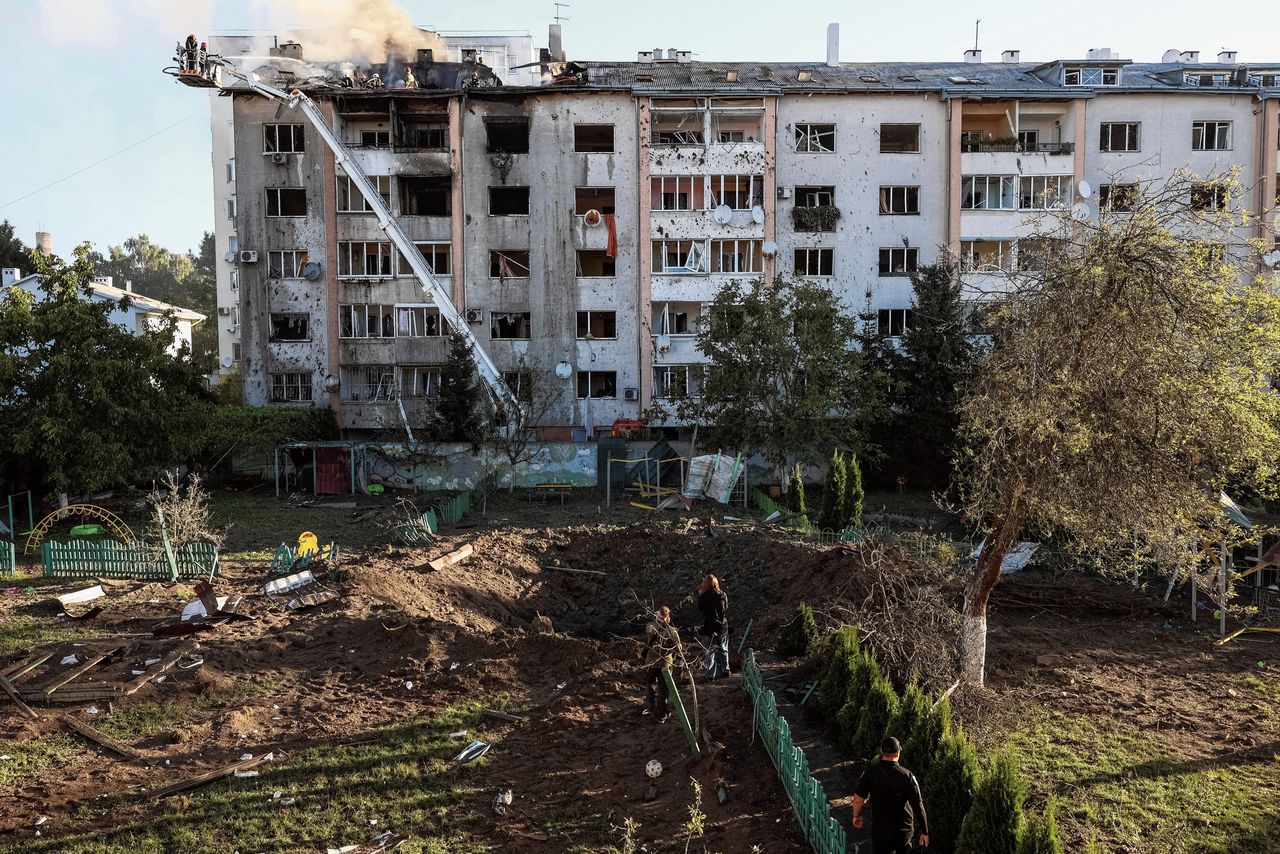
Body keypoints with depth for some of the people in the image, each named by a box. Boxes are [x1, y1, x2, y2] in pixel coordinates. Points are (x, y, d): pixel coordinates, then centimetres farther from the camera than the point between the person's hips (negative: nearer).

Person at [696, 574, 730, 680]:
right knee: (723, 649, 20)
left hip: (708, 628, -3)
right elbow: (726, 607, 8)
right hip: (722, 626, 3)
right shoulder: (722, 595, -6)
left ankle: (711, 675, 5)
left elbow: (700, 608, 0)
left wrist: (699, 594, 4)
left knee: (710, 652, 5)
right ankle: (725, 670, 29)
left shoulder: (704, 597, -15)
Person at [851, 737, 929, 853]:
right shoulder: (907, 776, -13)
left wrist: (857, 815, 10)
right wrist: (925, 832, 0)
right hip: (905, 830, 1)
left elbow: (858, 799, -9)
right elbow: (918, 806, -10)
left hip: (880, 829, -1)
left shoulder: (871, 772, -12)